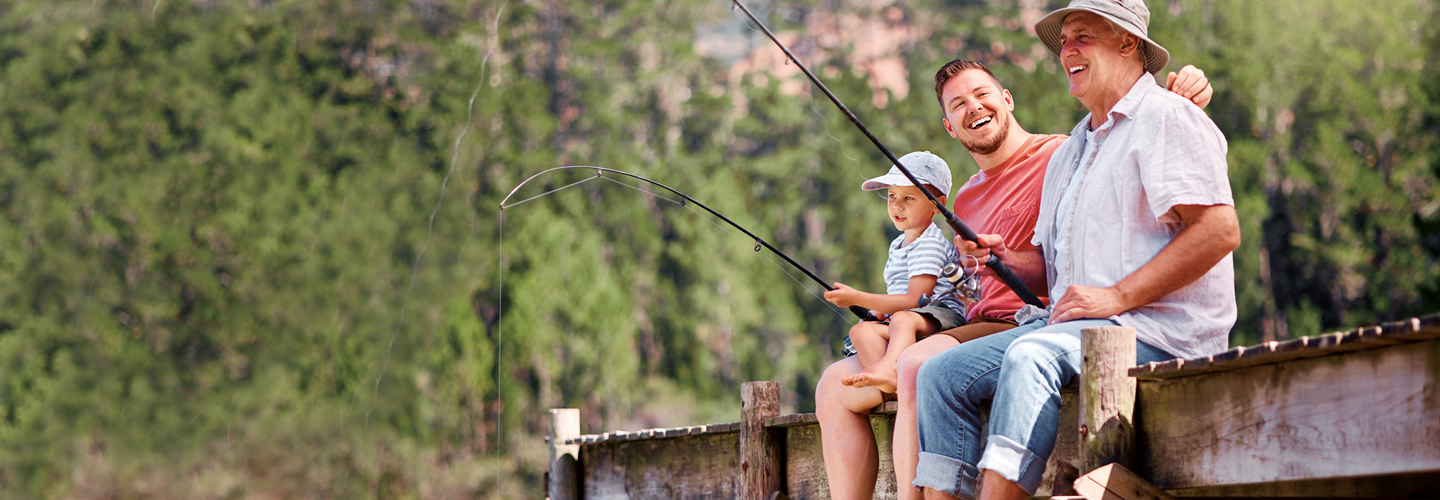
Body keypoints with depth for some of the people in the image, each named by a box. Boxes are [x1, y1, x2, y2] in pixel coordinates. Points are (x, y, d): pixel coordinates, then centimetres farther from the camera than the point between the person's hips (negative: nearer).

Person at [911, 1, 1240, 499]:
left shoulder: (1167, 118, -3)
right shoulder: (1069, 152, 26)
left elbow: (1220, 230, -16)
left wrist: (1117, 296, -18)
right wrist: (1006, 258, 5)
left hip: (1157, 329, -9)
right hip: (1070, 323, 9)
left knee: (1032, 356, -35)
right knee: (941, 374, -5)